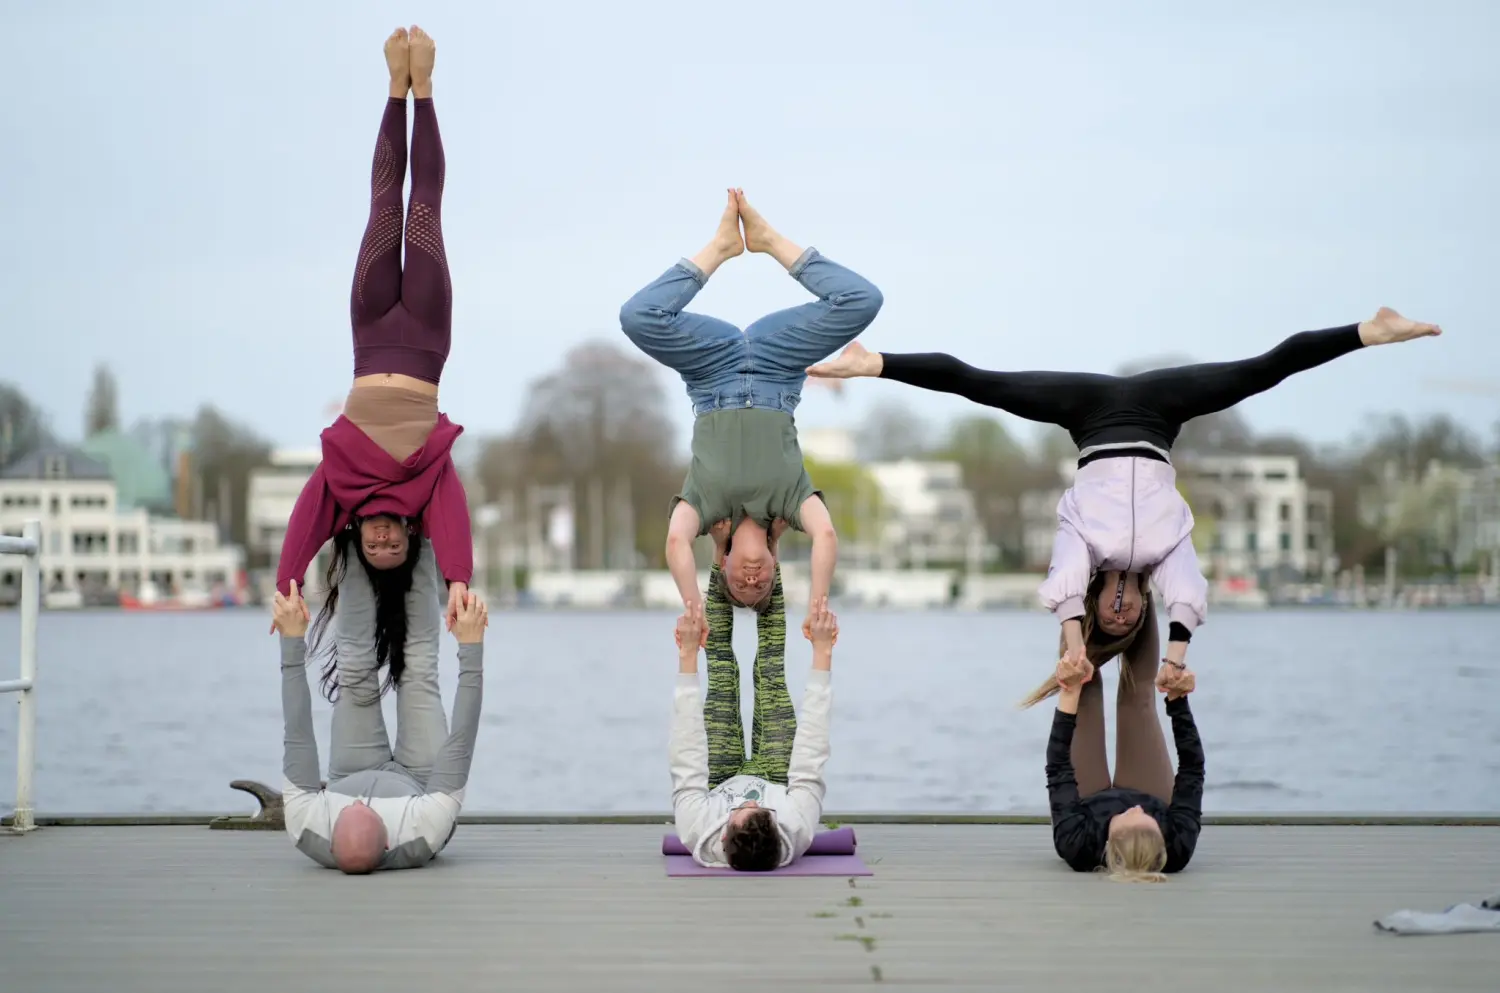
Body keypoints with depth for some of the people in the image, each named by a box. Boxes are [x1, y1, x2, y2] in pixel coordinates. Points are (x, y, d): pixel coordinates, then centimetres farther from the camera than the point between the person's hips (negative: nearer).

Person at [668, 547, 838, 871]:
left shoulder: (698, 833, -48)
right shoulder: (796, 834, -48)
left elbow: (687, 762, -39)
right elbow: (811, 759, -39)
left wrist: (688, 653, -38)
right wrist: (822, 651, -38)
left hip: (719, 790, 0)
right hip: (777, 789, 0)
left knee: (721, 680, 3)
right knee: (772, 680, 3)